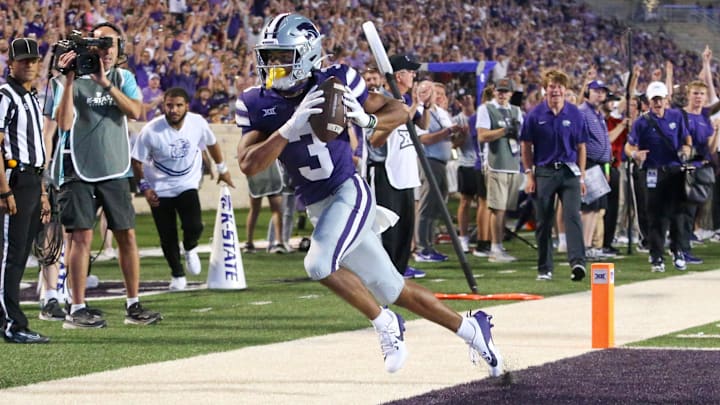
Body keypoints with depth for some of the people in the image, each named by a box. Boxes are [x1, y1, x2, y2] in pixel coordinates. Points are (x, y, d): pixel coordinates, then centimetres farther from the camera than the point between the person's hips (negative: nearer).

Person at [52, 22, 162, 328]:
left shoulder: (123, 79, 8)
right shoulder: (74, 80, -3)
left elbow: (135, 112, -9)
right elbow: (64, 123, -15)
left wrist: (106, 84, -17)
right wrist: (69, 81, -20)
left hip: (114, 170, 4)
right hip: (79, 170, -4)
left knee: (127, 235, 5)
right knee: (82, 236, -7)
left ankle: (133, 305, 14)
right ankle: (77, 310, -4)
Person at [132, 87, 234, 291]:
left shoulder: (197, 123, -14)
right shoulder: (150, 131, -22)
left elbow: (212, 144, 8)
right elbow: (137, 161, -7)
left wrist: (222, 169, 18)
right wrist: (144, 187, -12)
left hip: (187, 185, 1)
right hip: (159, 190, -1)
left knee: (194, 227, -18)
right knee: (167, 238, 2)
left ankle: (190, 249, 17)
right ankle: (177, 276, 25)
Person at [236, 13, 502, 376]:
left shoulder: (334, 83, -10)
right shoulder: (257, 104, -3)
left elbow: (399, 112, -1)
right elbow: (248, 165, -15)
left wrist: (368, 120, -22)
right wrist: (291, 127, -27)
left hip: (350, 193, -5)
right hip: (317, 207, 5)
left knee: (319, 264, -28)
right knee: (392, 289, 11)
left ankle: (384, 323, -5)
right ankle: (470, 329, 27)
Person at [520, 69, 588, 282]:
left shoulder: (574, 114, 3)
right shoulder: (535, 114, 0)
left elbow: (581, 146, 8)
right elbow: (526, 145, 5)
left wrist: (582, 176, 5)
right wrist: (529, 174, 0)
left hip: (569, 171, 0)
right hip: (544, 172, 0)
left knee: (572, 216, -14)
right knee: (543, 222, 5)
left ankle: (577, 262, -23)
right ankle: (544, 268, 14)